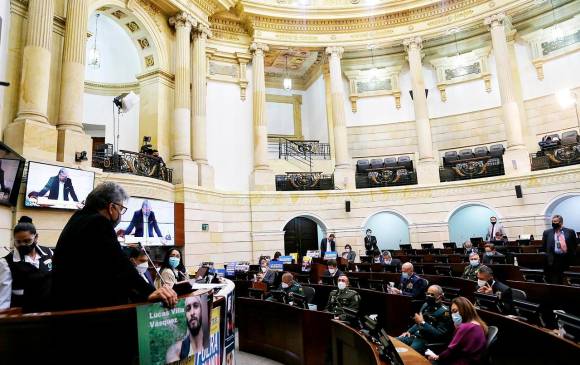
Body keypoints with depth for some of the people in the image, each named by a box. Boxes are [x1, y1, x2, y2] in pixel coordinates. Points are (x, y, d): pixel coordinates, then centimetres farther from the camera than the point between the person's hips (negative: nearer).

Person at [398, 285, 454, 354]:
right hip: (416, 335, 8)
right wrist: (409, 331, 9)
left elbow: (439, 334, -19)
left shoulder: (444, 312, -13)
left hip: (428, 341, -7)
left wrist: (422, 323, -22)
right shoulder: (426, 305, 10)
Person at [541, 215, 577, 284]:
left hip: (566, 258, 1)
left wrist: (572, 258, 1)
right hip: (553, 259, -1)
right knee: (554, 281, 1)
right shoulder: (547, 232, 5)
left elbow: (574, 245, 7)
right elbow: (543, 247, 7)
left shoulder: (570, 232, 5)